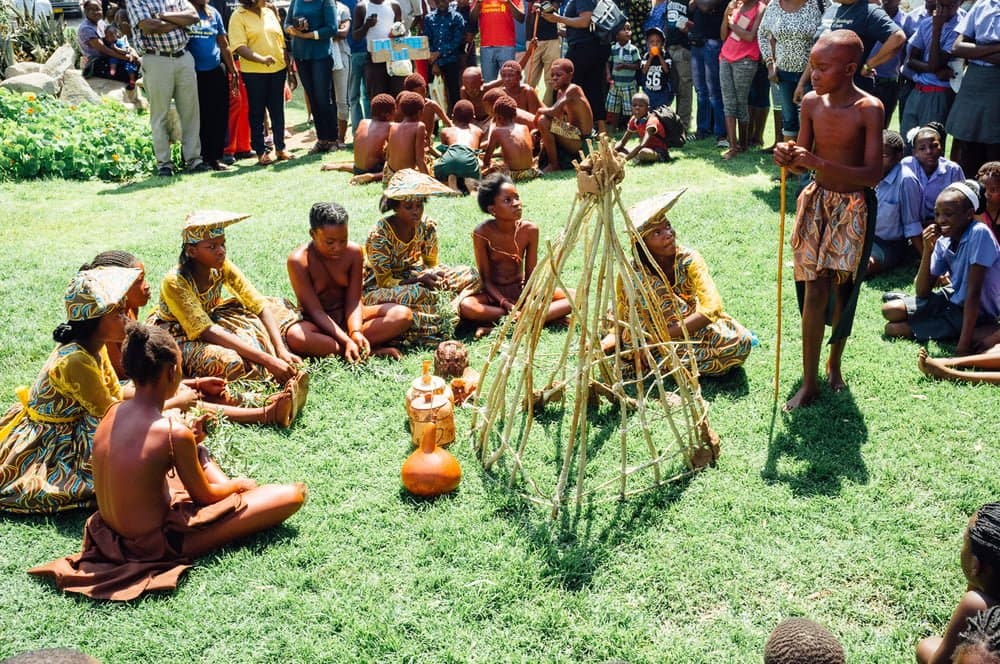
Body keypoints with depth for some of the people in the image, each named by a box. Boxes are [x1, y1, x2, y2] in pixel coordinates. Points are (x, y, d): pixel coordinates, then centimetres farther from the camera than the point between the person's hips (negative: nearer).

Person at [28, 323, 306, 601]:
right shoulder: (175, 433, -26)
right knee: (293, 494, -12)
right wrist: (237, 484, 11)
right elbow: (204, 496, -10)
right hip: (155, 544, -8)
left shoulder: (113, 413, -5)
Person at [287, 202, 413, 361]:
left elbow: (353, 301, -10)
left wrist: (355, 333, -30)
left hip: (346, 317, 4)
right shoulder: (299, 260, -20)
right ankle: (373, 350, -31)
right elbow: (315, 311, -22)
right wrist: (347, 341, -34)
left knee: (403, 314, -17)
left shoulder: (353, 252, -9)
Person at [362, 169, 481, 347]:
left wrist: (435, 274, -22)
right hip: (378, 290, -6)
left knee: (469, 275, -11)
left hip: (414, 281, 6)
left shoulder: (427, 227, -6)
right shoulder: (379, 233, -21)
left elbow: (431, 265, 3)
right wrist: (419, 278, -33)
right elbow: (384, 280, -20)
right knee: (417, 294, -41)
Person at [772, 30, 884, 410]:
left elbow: (873, 175, -21)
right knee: (814, 293, 0)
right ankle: (809, 382, 6)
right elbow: (802, 162, 5)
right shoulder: (811, 102, -4)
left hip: (853, 210, -3)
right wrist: (788, 160, -19)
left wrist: (820, 163, -31)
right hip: (816, 203, 3)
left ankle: (834, 364, 31)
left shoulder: (869, 109, -17)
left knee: (842, 290, 8)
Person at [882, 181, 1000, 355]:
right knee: (890, 310, -3)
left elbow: (974, 291, -28)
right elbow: (922, 292, -5)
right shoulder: (942, 242, -6)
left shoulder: (979, 233, -26)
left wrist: (964, 344, -31)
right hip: (952, 297, 7)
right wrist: (927, 251, -18)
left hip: (976, 312, -7)